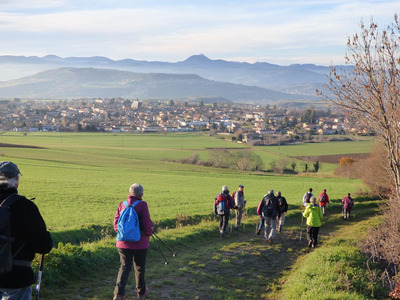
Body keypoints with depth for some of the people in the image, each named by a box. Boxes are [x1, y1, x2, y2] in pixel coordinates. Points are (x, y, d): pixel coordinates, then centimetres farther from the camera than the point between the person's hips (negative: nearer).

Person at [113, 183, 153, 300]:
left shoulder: (122, 205, 0)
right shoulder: (142, 205, -12)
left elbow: (116, 222, 3)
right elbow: (147, 224, -13)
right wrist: (149, 233, 7)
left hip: (123, 243, 3)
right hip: (140, 243, -3)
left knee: (124, 267, 10)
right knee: (139, 268, 14)